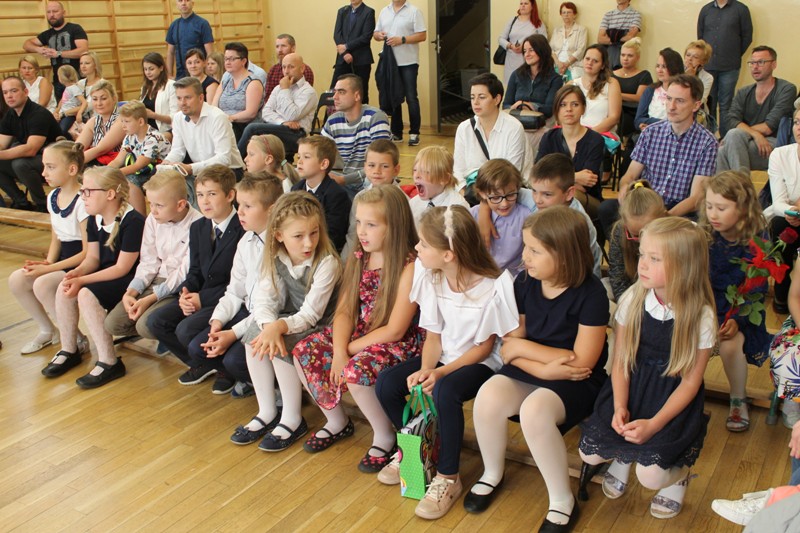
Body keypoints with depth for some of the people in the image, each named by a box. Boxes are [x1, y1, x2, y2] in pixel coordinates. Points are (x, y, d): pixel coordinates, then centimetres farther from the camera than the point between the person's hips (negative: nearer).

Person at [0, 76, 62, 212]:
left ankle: (42, 205, -15)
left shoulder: (39, 114, -20)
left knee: (20, 164, -34)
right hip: (30, 159, 9)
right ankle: (22, 203, 3)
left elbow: (30, 149, -31)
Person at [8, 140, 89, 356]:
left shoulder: (83, 201, -20)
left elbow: (88, 252, -20)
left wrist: (50, 268, -19)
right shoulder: (53, 197, 6)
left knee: (42, 285, -26)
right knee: (16, 280, -5)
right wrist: (48, 262, -3)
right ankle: (47, 331, 16)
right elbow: (56, 239, 16)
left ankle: (77, 339, -7)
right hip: (64, 260, 9)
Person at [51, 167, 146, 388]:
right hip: (106, 276, 9)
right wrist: (77, 272, -14)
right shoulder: (94, 221, 5)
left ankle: (109, 363, -16)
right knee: (64, 289, -11)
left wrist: (82, 281, -22)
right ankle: (69, 351, 8)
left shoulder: (133, 221, -22)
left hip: (130, 280, -8)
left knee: (86, 294, -27)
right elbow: (93, 258, 9)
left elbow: (122, 268, -21)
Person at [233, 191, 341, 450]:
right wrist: (269, 325, -34)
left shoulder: (327, 263, -23)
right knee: (257, 333, -19)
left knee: (281, 346, -27)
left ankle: (293, 420, -7)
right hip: (290, 320, 6)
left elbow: (310, 314, -25)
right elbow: (263, 300, -13)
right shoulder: (275, 259, -6)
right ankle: (267, 412, -3)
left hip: (321, 327, -6)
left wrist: (280, 326, -41)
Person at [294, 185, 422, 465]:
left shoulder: (409, 266, -20)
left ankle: (385, 437, -3)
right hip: (360, 331, 8)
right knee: (303, 352, -8)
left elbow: (395, 330, -21)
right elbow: (344, 311, 0)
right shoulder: (357, 259, 2)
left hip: (400, 343, -7)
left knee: (356, 370, -33)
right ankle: (337, 421, 14)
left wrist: (350, 349, -14)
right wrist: (338, 352, -16)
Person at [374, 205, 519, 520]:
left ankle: (448, 477, -13)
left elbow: (483, 347, -14)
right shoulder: (430, 278, -6)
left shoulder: (492, 288, -22)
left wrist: (441, 372, -25)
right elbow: (433, 335, 0)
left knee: (445, 391, -35)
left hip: (479, 363, -6)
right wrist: (424, 369, -19)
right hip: (442, 357, 6)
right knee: (386, 383, -16)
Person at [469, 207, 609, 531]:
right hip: (529, 371, 4)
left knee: (534, 410, -34)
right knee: (488, 397, -25)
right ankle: (492, 474, 4)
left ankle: (562, 502, -10)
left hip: (577, 383, -4)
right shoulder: (524, 284, -3)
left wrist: (522, 346, -13)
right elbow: (510, 347, 0)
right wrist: (544, 367, -21)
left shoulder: (590, 293, -17)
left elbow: (582, 361, -18)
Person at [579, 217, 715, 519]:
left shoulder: (701, 316, -15)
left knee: (650, 475, -16)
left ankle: (680, 473, 20)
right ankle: (623, 457, 25)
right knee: (589, 452, -10)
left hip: (673, 399, -3)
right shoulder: (633, 299, -8)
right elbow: (620, 360, -1)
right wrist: (620, 407, -13)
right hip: (631, 387, 3)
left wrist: (654, 424, -19)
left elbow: (690, 381, -10)